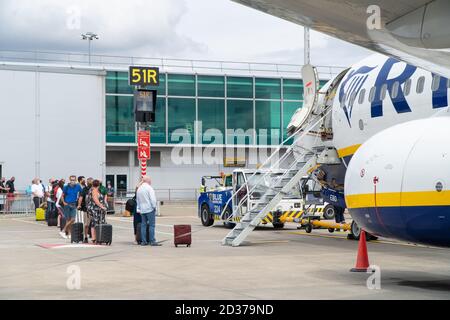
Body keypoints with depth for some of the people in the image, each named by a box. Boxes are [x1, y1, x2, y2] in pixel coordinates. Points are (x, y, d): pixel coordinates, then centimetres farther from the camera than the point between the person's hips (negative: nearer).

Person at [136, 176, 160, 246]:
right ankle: (152, 241, -9)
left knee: (143, 225, 8)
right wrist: (154, 206, -6)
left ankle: (143, 241, 7)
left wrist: (139, 208, 22)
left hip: (142, 210, 7)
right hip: (150, 209, -7)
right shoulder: (149, 188, -8)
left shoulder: (139, 189, 14)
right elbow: (152, 198, -15)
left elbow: (137, 200, 18)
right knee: (151, 225, -6)